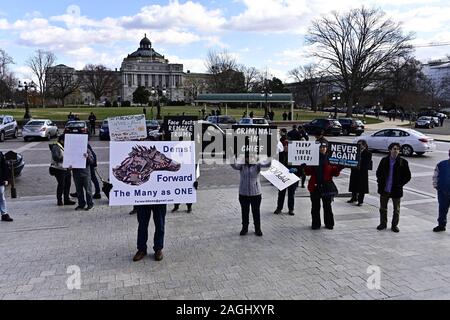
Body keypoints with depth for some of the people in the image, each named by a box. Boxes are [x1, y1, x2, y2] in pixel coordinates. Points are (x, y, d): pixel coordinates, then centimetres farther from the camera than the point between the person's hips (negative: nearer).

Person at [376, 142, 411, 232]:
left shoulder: (403, 162, -5)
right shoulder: (384, 160, 2)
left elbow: (408, 176, 0)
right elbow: (378, 172, 12)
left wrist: (400, 184, -9)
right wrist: (380, 182, 1)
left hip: (396, 190, -2)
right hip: (384, 190, 2)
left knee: (396, 210, 9)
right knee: (383, 208, 12)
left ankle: (394, 225, 23)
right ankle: (383, 223, 27)